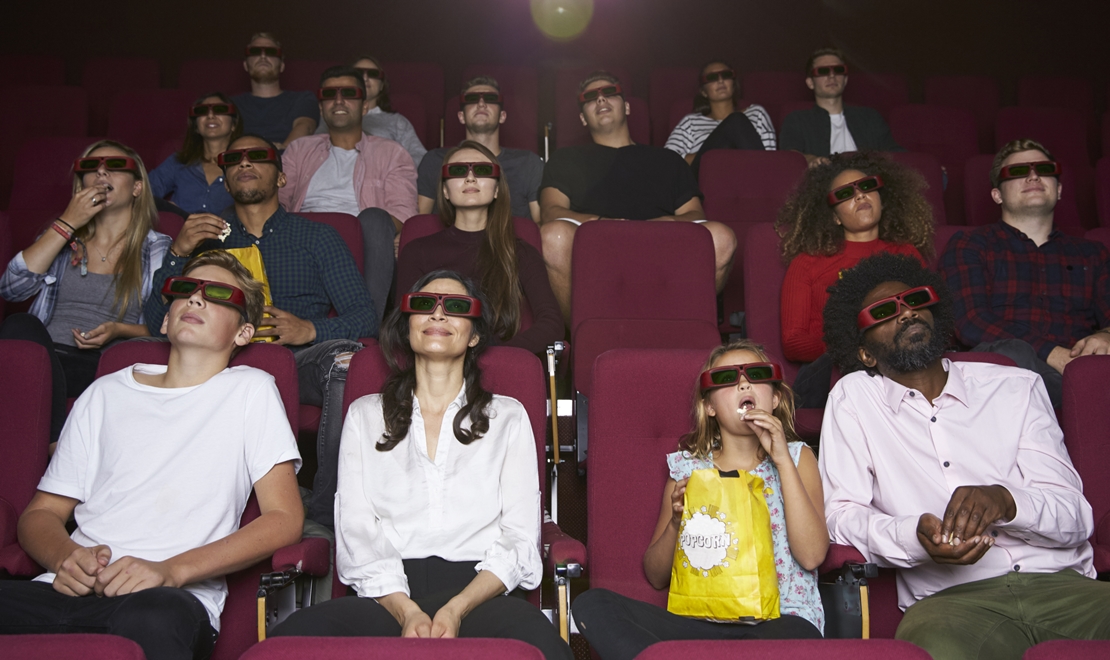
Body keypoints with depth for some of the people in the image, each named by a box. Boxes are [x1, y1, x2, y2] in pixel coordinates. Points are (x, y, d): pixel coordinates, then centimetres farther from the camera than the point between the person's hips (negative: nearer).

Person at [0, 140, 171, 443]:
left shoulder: (159, 250, 12)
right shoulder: (61, 237, 22)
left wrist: (119, 330, -12)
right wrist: (66, 224, 2)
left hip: (105, 365, -3)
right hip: (45, 354, 3)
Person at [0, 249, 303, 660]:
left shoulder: (250, 390, 12)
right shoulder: (105, 395, 23)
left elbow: (284, 519, 4)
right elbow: (42, 513, 22)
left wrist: (172, 570, -10)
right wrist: (66, 558, -3)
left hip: (176, 598, -3)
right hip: (71, 592, 4)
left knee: (153, 617, -39)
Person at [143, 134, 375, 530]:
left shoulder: (316, 237, 20)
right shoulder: (204, 236, 25)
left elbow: (365, 317, 8)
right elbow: (157, 323, 14)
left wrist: (311, 329, -14)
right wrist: (178, 253, -2)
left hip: (296, 360, -1)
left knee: (345, 355, -35)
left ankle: (325, 513, -27)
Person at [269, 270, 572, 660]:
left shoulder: (508, 417, 16)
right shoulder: (364, 415, 18)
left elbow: (520, 540, 5)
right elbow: (354, 536, 6)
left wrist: (456, 610, -14)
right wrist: (406, 611, -13)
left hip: (480, 592, -1)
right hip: (387, 596, 1)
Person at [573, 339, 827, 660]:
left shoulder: (796, 458, 9)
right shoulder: (688, 469, 10)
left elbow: (812, 555, -7)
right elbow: (656, 577, 11)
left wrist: (782, 459, -8)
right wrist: (676, 521, -10)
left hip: (780, 618, -2)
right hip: (701, 622, 2)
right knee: (591, 605, -21)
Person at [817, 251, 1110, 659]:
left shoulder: (1017, 387, 15)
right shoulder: (852, 398, 11)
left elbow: (1075, 517, 6)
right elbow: (840, 514, 4)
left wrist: (1004, 501, -17)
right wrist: (915, 536, -17)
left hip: (1059, 582, 3)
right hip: (949, 598, -2)